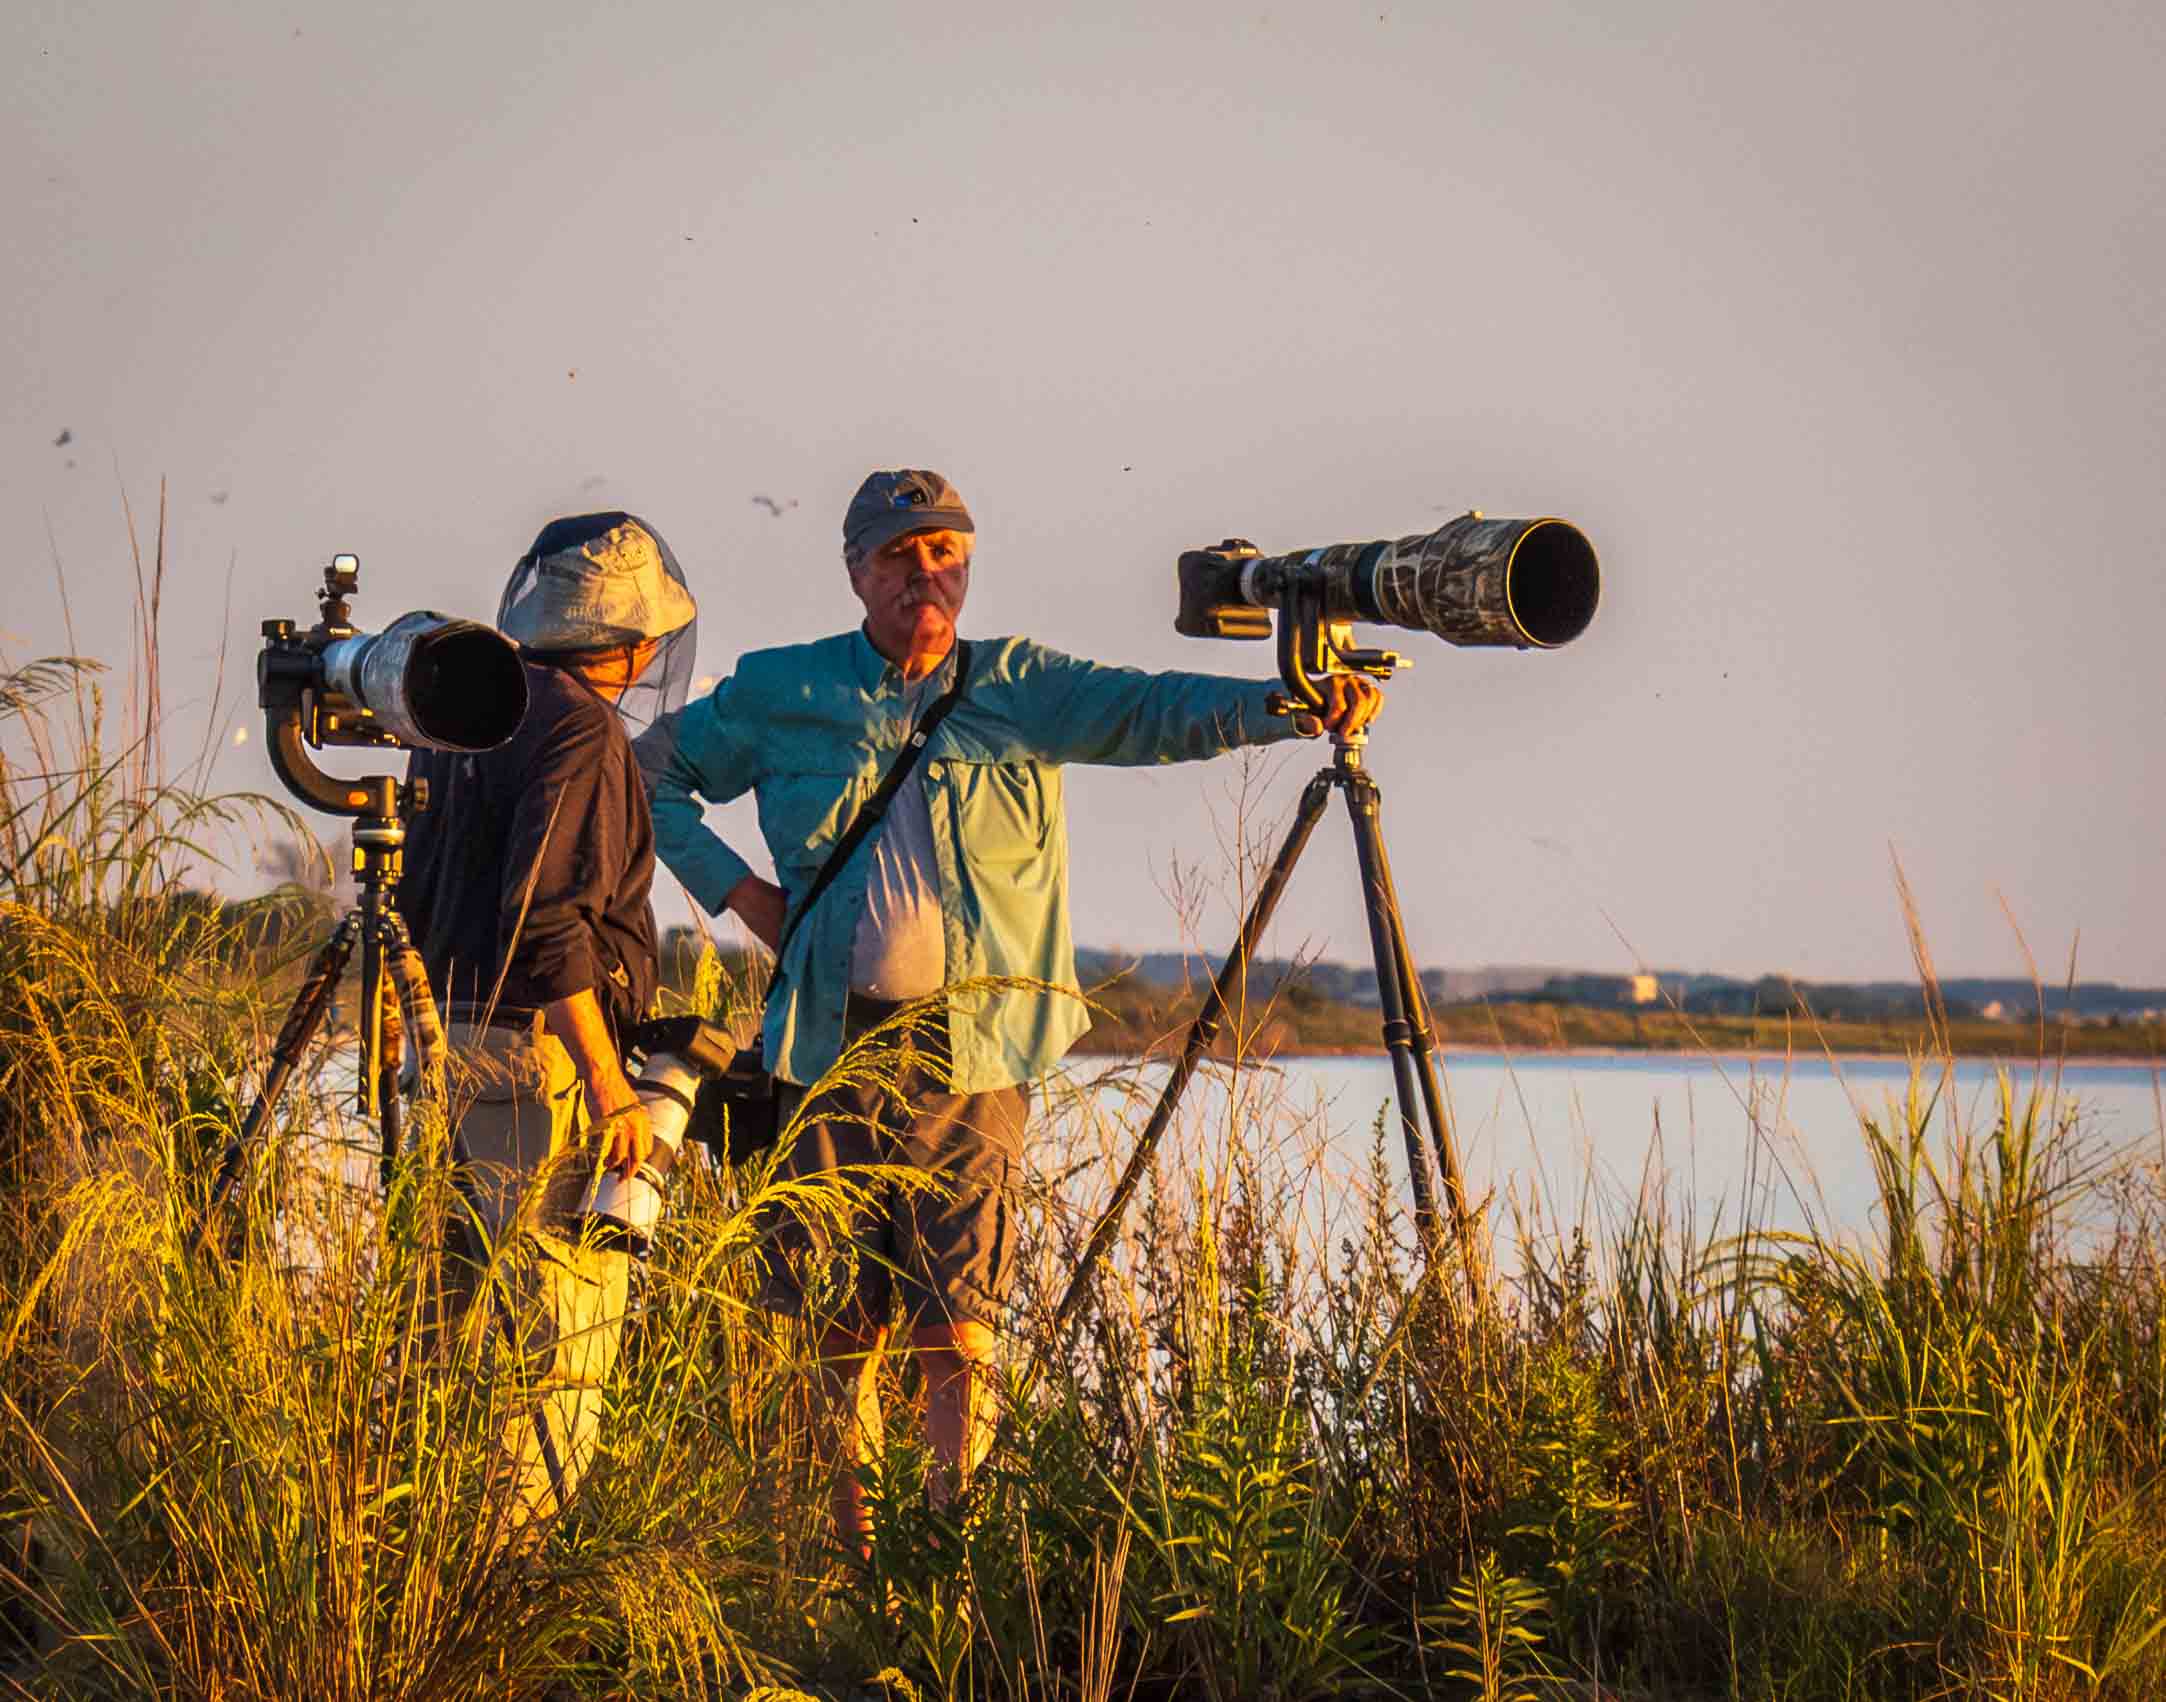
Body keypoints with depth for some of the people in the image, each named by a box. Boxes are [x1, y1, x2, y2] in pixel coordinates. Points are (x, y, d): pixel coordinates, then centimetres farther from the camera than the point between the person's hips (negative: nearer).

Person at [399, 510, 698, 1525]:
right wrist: (609, 1089, -20)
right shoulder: (579, 729, -13)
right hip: (541, 1052, -9)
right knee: (569, 1327, -6)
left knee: (456, 1297, 15)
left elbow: (420, 896, 20)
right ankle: (515, 1546, -7)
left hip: (456, 1040, 10)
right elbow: (547, 924, -21)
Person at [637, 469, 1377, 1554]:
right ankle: (845, 1559, 14)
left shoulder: (1018, 689, 6)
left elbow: (1153, 710, -9)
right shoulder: (781, 694, 8)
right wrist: (735, 889, 6)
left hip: (971, 1056, -1)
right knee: (841, 1330, 4)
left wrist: (1289, 705, -26)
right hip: (830, 1047, 1)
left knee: (959, 1332, -5)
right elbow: (651, 771, 18)